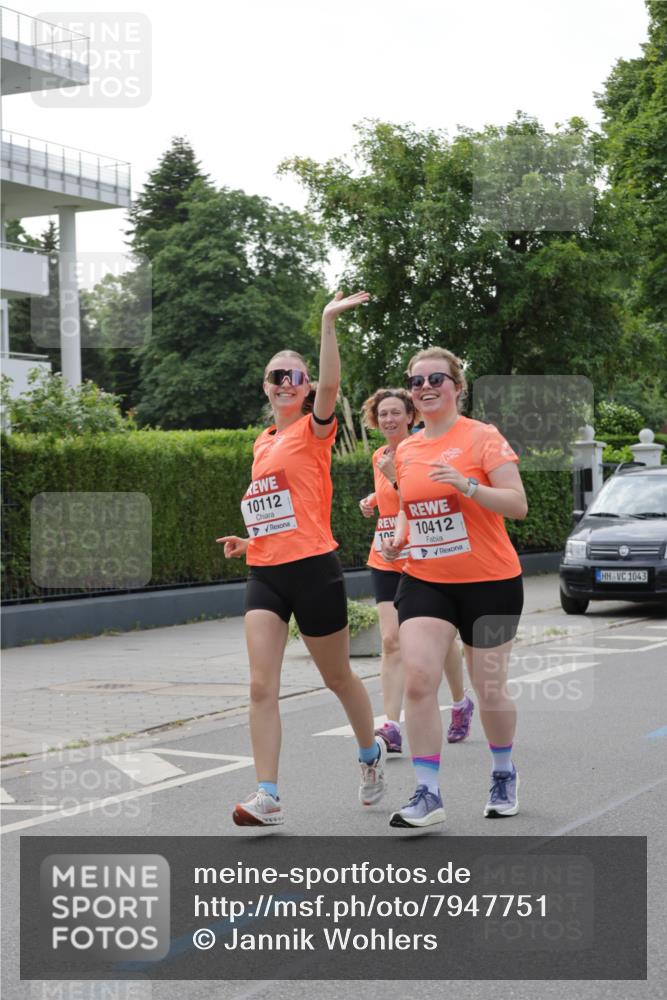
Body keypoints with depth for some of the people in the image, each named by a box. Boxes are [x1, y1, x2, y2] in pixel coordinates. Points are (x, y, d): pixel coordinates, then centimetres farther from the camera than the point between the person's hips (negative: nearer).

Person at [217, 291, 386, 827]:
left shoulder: (314, 431, -3)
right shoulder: (263, 444, 16)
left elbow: (330, 386, -25)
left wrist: (329, 323, -34)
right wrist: (249, 541, 12)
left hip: (314, 569, -5)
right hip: (266, 573, 5)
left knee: (338, 677, 11)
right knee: (262, 686, -8)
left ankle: (372, 753, 37)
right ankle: (268, 796, -8)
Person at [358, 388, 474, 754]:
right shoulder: (379, 457, 9)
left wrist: (394, 478, -28)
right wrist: (373, 501, 8)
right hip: (385, 562, 5)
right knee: (391, 641, -8)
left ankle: (461, 704, 36)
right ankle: (392, 727, -15)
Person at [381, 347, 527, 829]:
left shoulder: (483, 436, -9)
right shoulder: (406, 450, 8)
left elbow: (518, 504, -14)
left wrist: (467, 485, -28)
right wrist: (398, 536, 3)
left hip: (489, 582, -4)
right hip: (425, 581, 4)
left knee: (489, 689, 6)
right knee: (418, 679, -14)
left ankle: (504, 773, 34)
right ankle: (428, 794, -7)